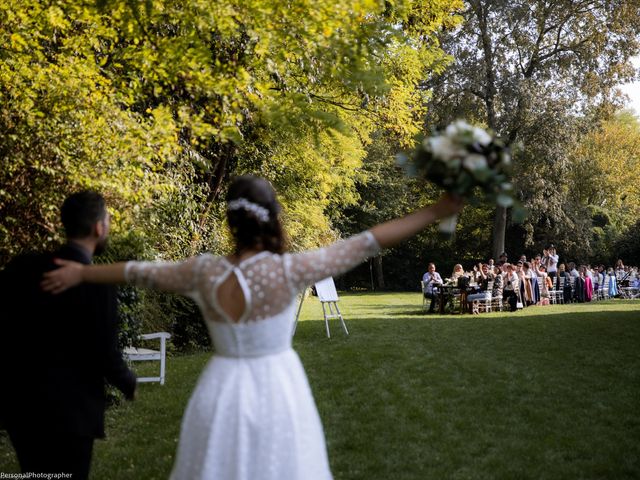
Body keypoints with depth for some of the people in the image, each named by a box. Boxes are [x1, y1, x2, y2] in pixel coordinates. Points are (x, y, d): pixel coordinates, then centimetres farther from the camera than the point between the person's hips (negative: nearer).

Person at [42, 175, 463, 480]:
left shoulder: (203, 272, -8)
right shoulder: (287, 271, -17)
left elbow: (138, 272, 7)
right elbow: (366, 244, -16)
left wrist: (80, 273, 23)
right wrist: (439, 211, -12)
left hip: (223, 393, 3)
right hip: (277, 392, -3)